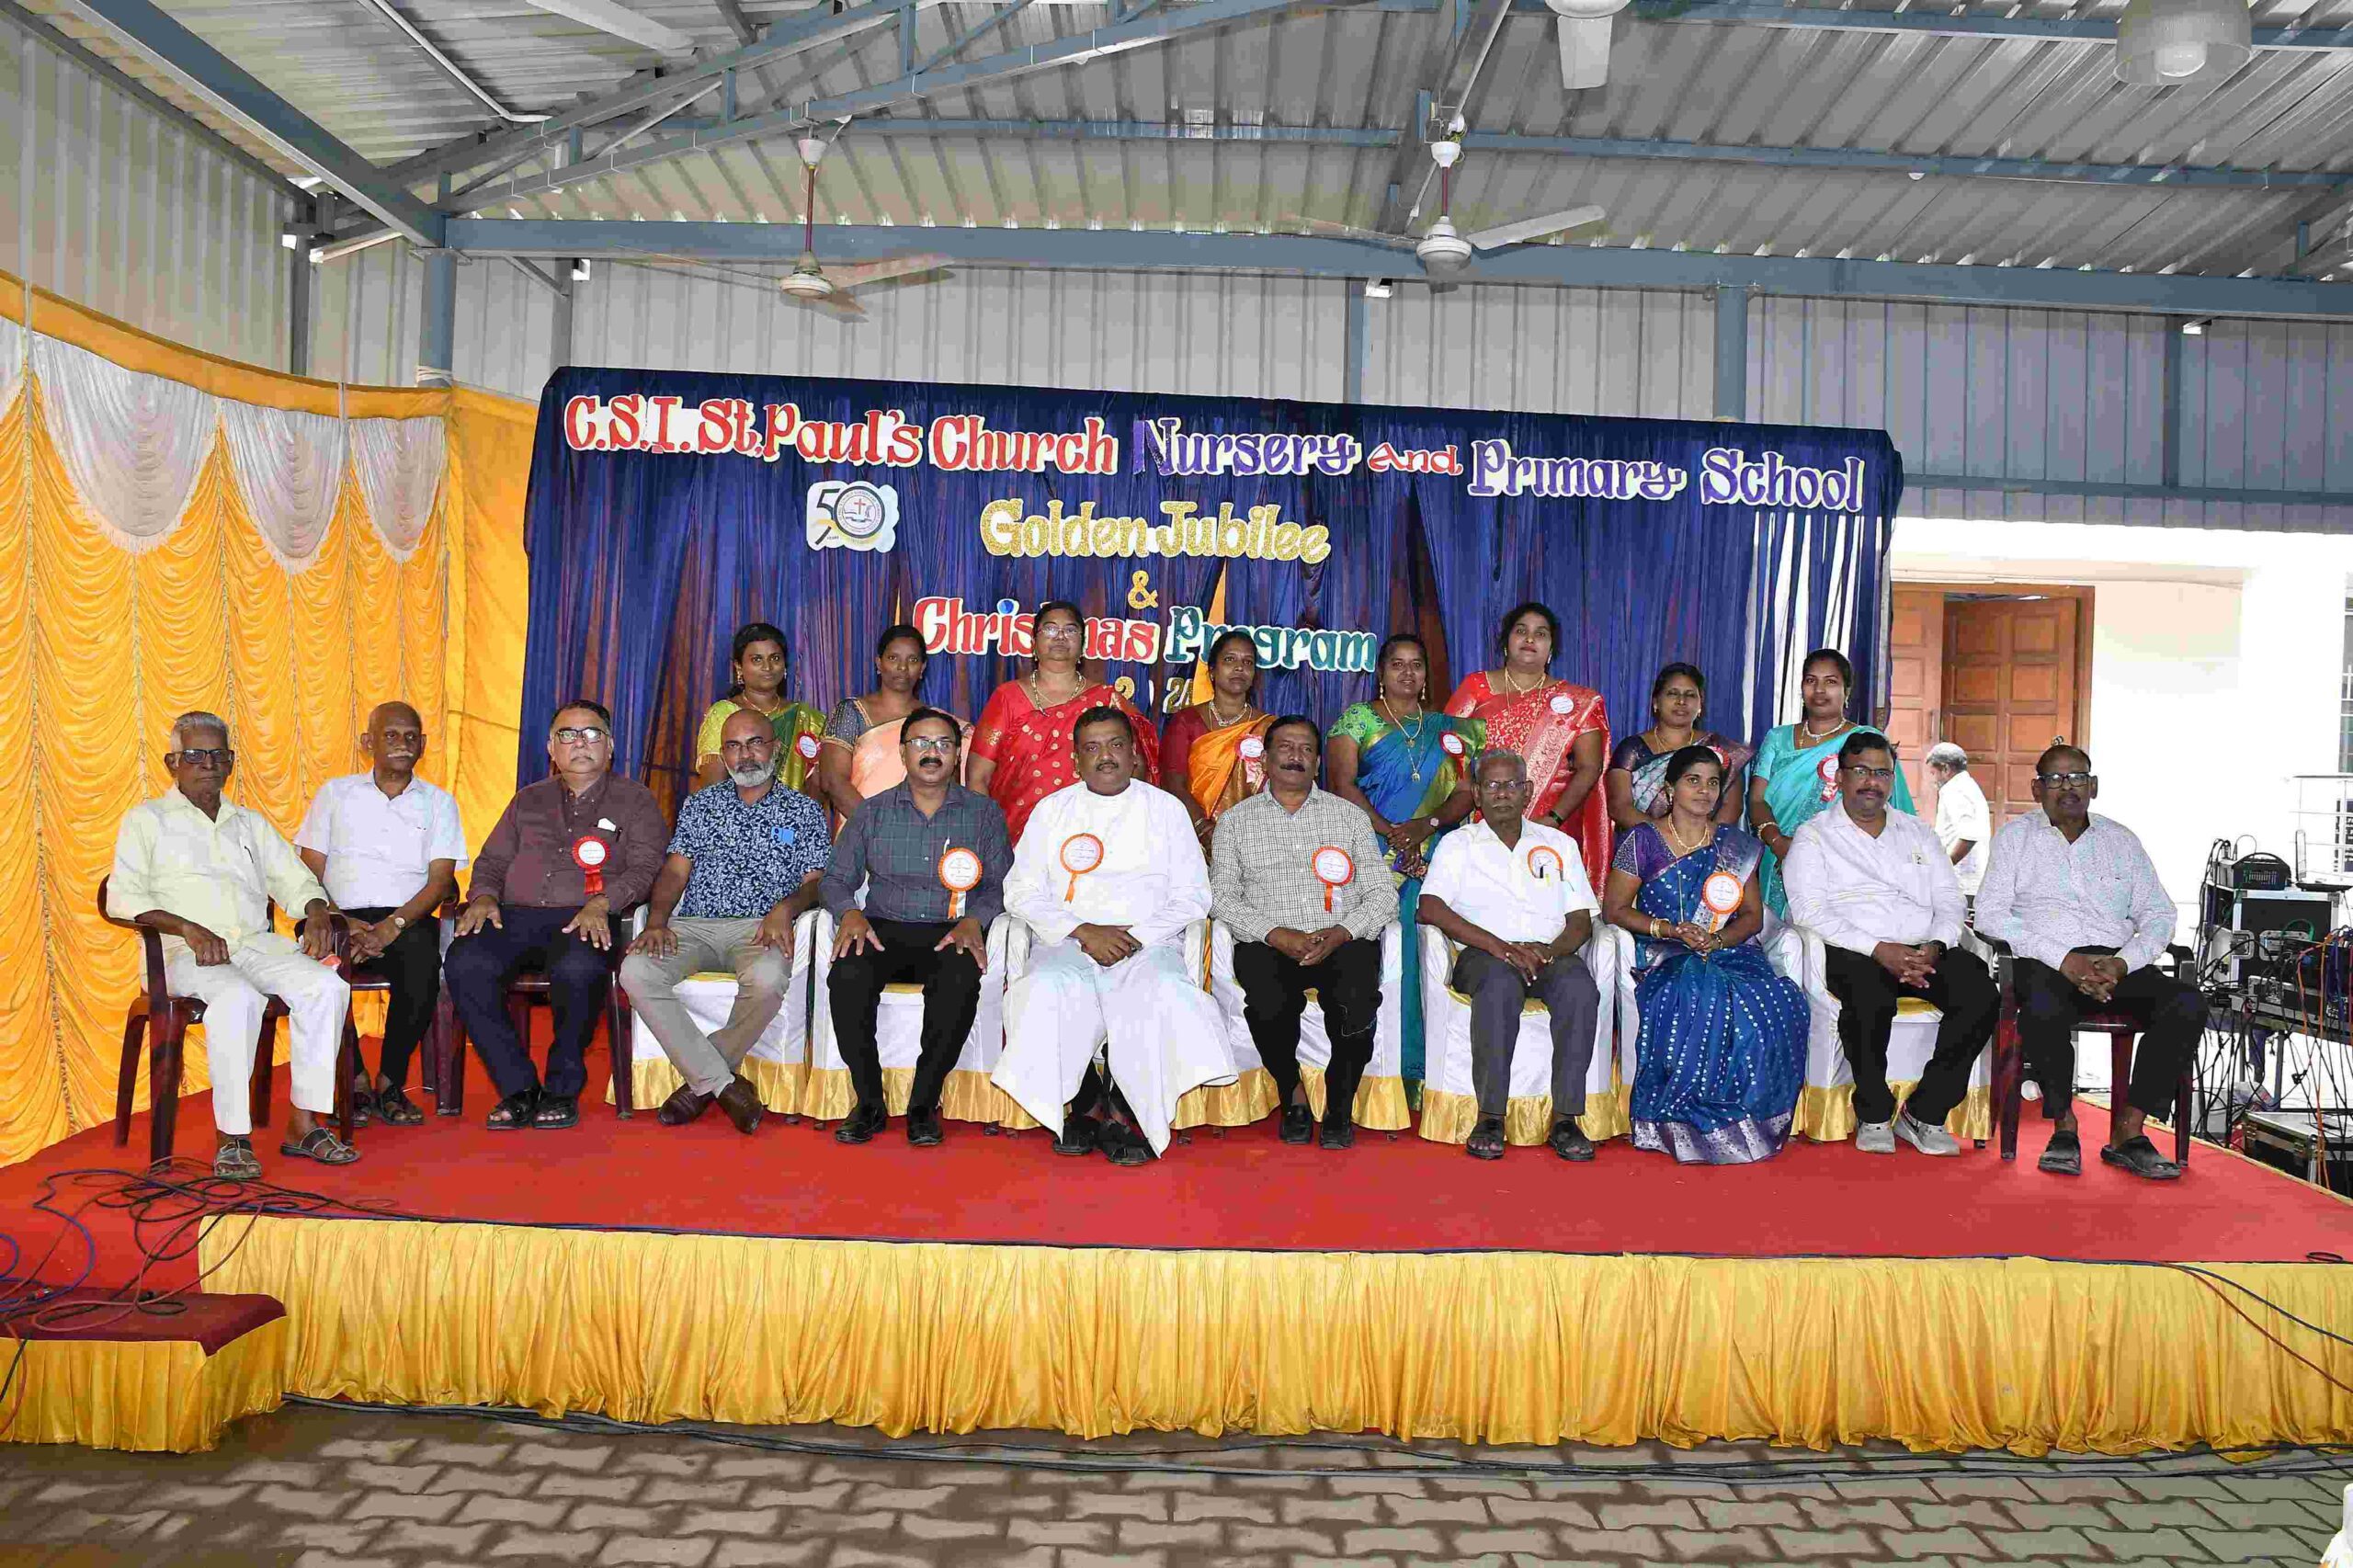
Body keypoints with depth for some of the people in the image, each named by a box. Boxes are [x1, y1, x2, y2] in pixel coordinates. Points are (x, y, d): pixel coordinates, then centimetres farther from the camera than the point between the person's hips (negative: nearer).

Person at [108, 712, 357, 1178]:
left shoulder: (251, 823, 26)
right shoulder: (146, 820, 13)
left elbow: (296, 881, 23)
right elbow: (123, 897, -1)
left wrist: (316, 915, -2)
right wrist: (188, 928, -18)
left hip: (256, 943, 4)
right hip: (185, 951, -4)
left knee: (327, 986, -26)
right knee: (238, 998, -37)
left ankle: (304, 1123, -22)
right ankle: (232, 1137, -30)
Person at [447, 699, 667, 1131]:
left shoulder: (634, 800, 15)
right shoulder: (528, 800, 28)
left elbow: (645, 868, 2)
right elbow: (491, 861, 26)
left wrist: (602, 902, -16)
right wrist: (483, 897, 3)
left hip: (586, 920, -4)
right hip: (516, 916, 4)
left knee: (578, 969, -39)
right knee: (464, 963, -29)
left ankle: (562, 1087, -16)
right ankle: (518, 1087, -17)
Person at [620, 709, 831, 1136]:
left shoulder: (803, 810, 13)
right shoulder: (700, 804, 20)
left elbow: (816, 881, 6)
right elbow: (675, 871, 11)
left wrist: (786, 907, -16)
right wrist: (656, 922, -8)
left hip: (759, 927, -2)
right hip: (693, 924, 2)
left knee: (767, 979, -38)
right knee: (635, 971, -28)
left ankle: (701, 1081, -13)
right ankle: (724, 1084, -21)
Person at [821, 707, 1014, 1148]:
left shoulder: (984, 813, 11)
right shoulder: (873, 812, 14)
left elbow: (1001, 884, 5)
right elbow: (837, 877, 11)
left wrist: (973, 920, -15)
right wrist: (850, 913, -11)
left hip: (951, 932, -1)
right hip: (884, 928, 1)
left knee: (960, 982, -36)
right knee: (848, 976, -32)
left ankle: (923, 1104, -20)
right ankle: (869, 1100, -16)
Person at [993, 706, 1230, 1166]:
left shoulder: (1166, 809, 13)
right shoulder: (1052, 810, 15)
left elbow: (1192, 895, 7)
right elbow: (1022, 891, 7)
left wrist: (1137, 937, -9)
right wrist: (1084, 933, -9)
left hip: (1148, 942, -1)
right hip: (1067, 943, 1)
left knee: (1163, 993, -34)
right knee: (1047, 990, -32)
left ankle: (1126, 1111, -17)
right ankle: (1087, 1105, -12)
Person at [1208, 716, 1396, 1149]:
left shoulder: (1350, 815, 17)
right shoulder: (1235, 821, 15)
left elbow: (1381, 897, 10)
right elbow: (1223, 898, 6)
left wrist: (1339, 934, -9)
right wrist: (1276, 934, -11)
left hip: (1343, 941, 1)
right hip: (1268, 943, 0)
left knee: (1356, 1002, -31)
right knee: (1268, 1001, -33)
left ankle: (1340, 1107, -6)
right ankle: (1292, 1097, -5)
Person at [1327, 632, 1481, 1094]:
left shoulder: (1448, 729, 18)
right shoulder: (1357, 719, 9)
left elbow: (1465, 793, 9)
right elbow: (1342, 784, -3)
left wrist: (1425, 825, -10)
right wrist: (1392, 833, -13)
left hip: (1428, 862, 2)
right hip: (1369, 856, -2)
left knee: (1412, 959, -5)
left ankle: (1412, 1068, -1)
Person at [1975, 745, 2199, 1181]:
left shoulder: (2120, 839, 21)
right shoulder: (2016, 835, 12)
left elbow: (2158, 915, 14)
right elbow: (1990, 914, -1)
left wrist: (2123, 963, -8)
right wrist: (2063, 960, -13)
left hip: (2118, 961, 4)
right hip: (2047, 961, -3)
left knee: (2188, 1003, -25)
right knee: (2043, 1009, -38)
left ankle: (2127, 1132, -20)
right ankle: (2064, 1126, -16)